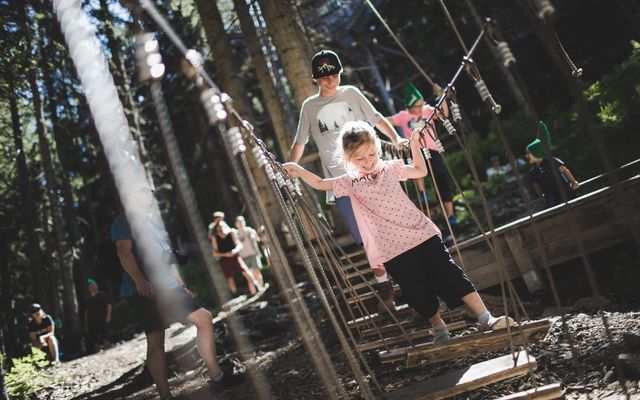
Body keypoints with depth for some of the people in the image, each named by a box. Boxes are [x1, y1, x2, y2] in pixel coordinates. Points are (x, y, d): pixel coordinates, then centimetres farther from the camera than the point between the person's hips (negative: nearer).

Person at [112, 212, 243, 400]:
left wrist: (181, 286, 22)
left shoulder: (152, 223, 25)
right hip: (145, 290, -8)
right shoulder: (124, 221, 1)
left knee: (204, 318, 2)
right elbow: (124, 252, -14)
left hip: (168, 287, 8)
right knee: (155, 341, -9)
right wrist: (139, 281, -27)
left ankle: (217, 378, 7)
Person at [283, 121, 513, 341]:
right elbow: (319, 184, 10)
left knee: (451, 275, -1)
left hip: (423, 234, 1)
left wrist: (414, 144, 15)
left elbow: (421, 171, 22)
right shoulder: (349, 183, 3)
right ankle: (438, 327, 26)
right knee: (419, 293, 2)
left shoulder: (390, 168, 8)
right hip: (393, 250, -1)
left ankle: (485, 318, 5)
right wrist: (298, 170, -1)